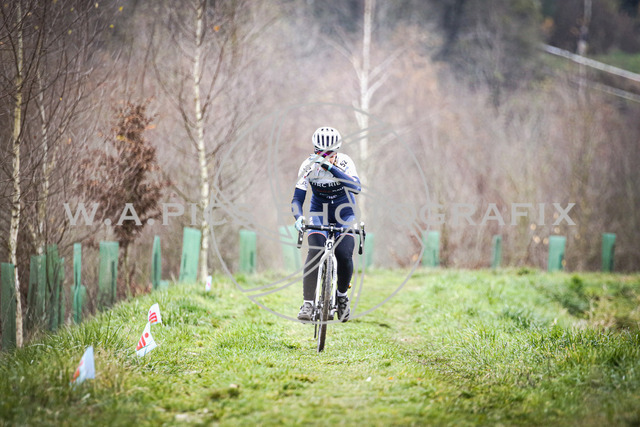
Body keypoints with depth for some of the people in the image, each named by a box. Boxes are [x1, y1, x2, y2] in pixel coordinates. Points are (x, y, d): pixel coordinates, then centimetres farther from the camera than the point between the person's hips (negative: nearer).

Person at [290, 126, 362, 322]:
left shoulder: (345, 162, -22)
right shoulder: (309, 166, -19)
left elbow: (356, 187, -40)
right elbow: (297, 198, -21)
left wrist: (330, 167, -49)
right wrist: (298, 217, -43)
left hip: (344, 213, 0)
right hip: (319, 212, 1)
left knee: (344, 255, -19)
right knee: (315, 251, -24)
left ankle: (342, 295, 10)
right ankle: (308, 303, -26)